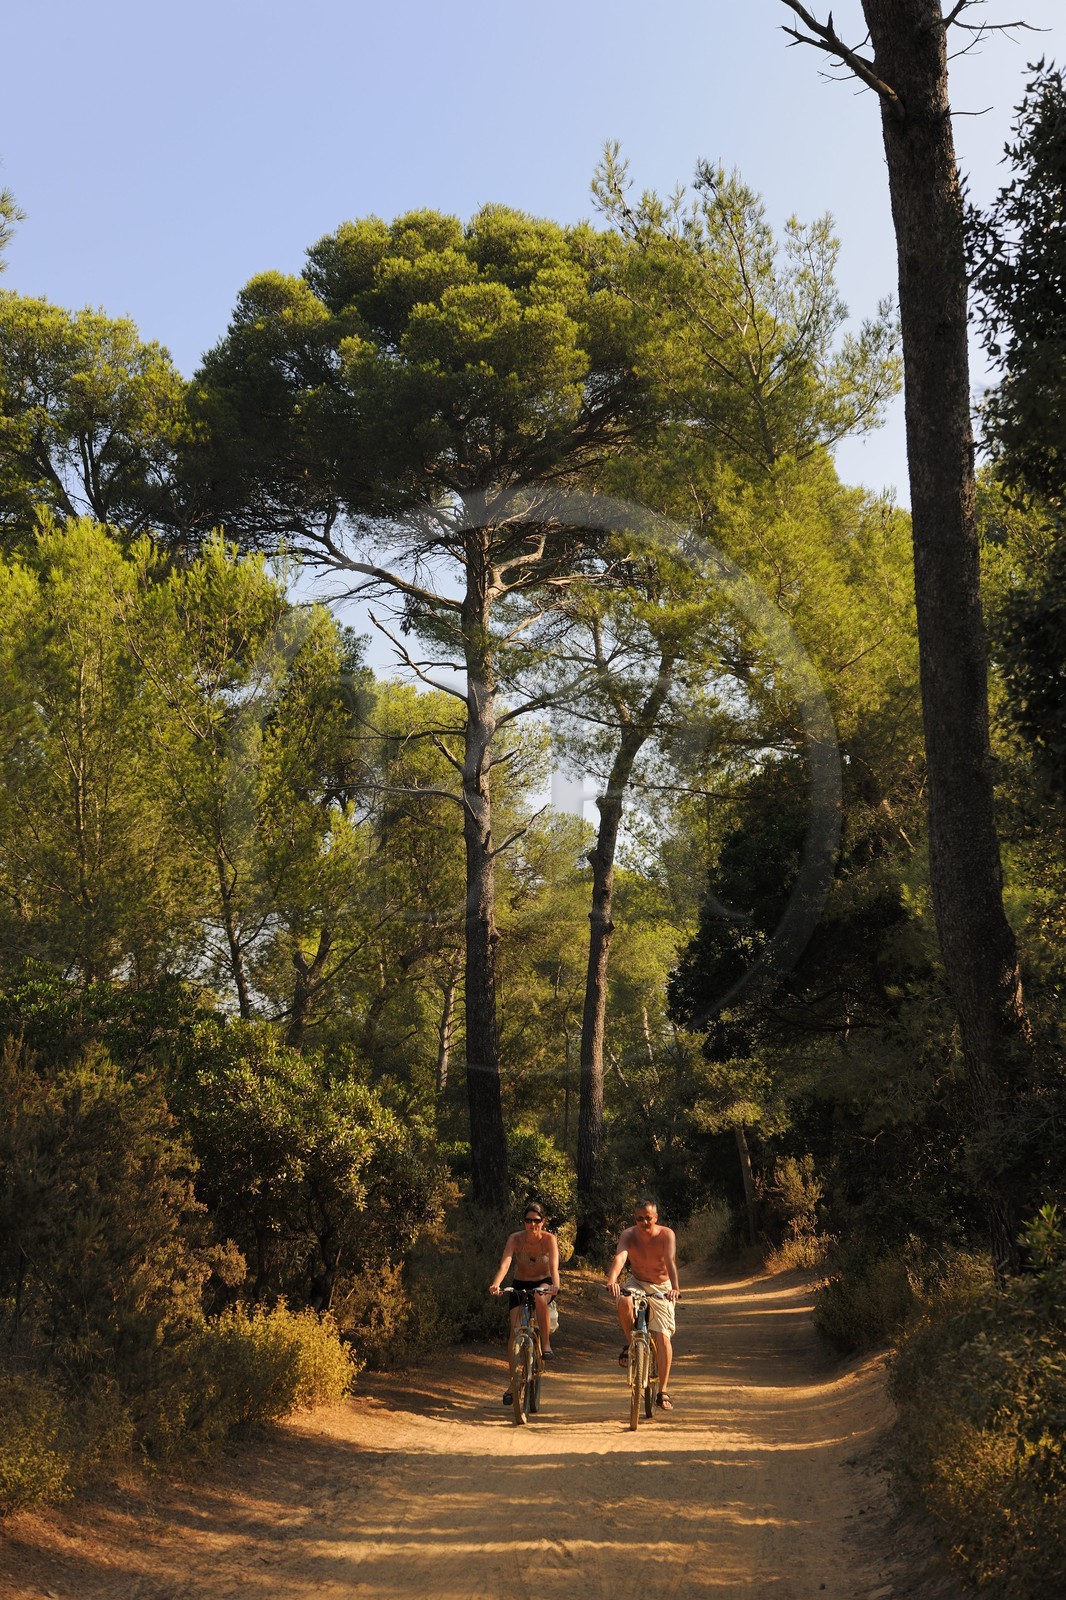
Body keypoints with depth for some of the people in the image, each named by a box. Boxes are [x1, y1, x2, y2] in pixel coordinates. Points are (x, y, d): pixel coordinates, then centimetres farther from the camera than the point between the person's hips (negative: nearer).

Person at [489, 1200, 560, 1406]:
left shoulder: (549, 1239, -19)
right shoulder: (515, 1239, -18)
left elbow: (554, 1265, -33)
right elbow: (505, 1263, -31)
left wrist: (555, 1285, -53)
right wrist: (496, 1284, -50)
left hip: (543, 1283, -1)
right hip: (520, 1285, 1)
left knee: (539, 1297, -37)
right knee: (515, 1329, -12)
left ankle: (546, 1345, -20)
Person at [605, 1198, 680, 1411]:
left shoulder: (666, 1235, -19)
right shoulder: (629, 1235, -17)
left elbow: (670, 1261, -34)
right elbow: (619, 1258, -35)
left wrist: (675, 1287, -52)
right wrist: (612, 1280, -55)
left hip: (661, 1288, -1)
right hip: (636, 1283, 1)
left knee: (663, 1338, -12)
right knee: (624, 1302, -35)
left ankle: (663, 1391, 0)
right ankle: (631, 1344, -9)